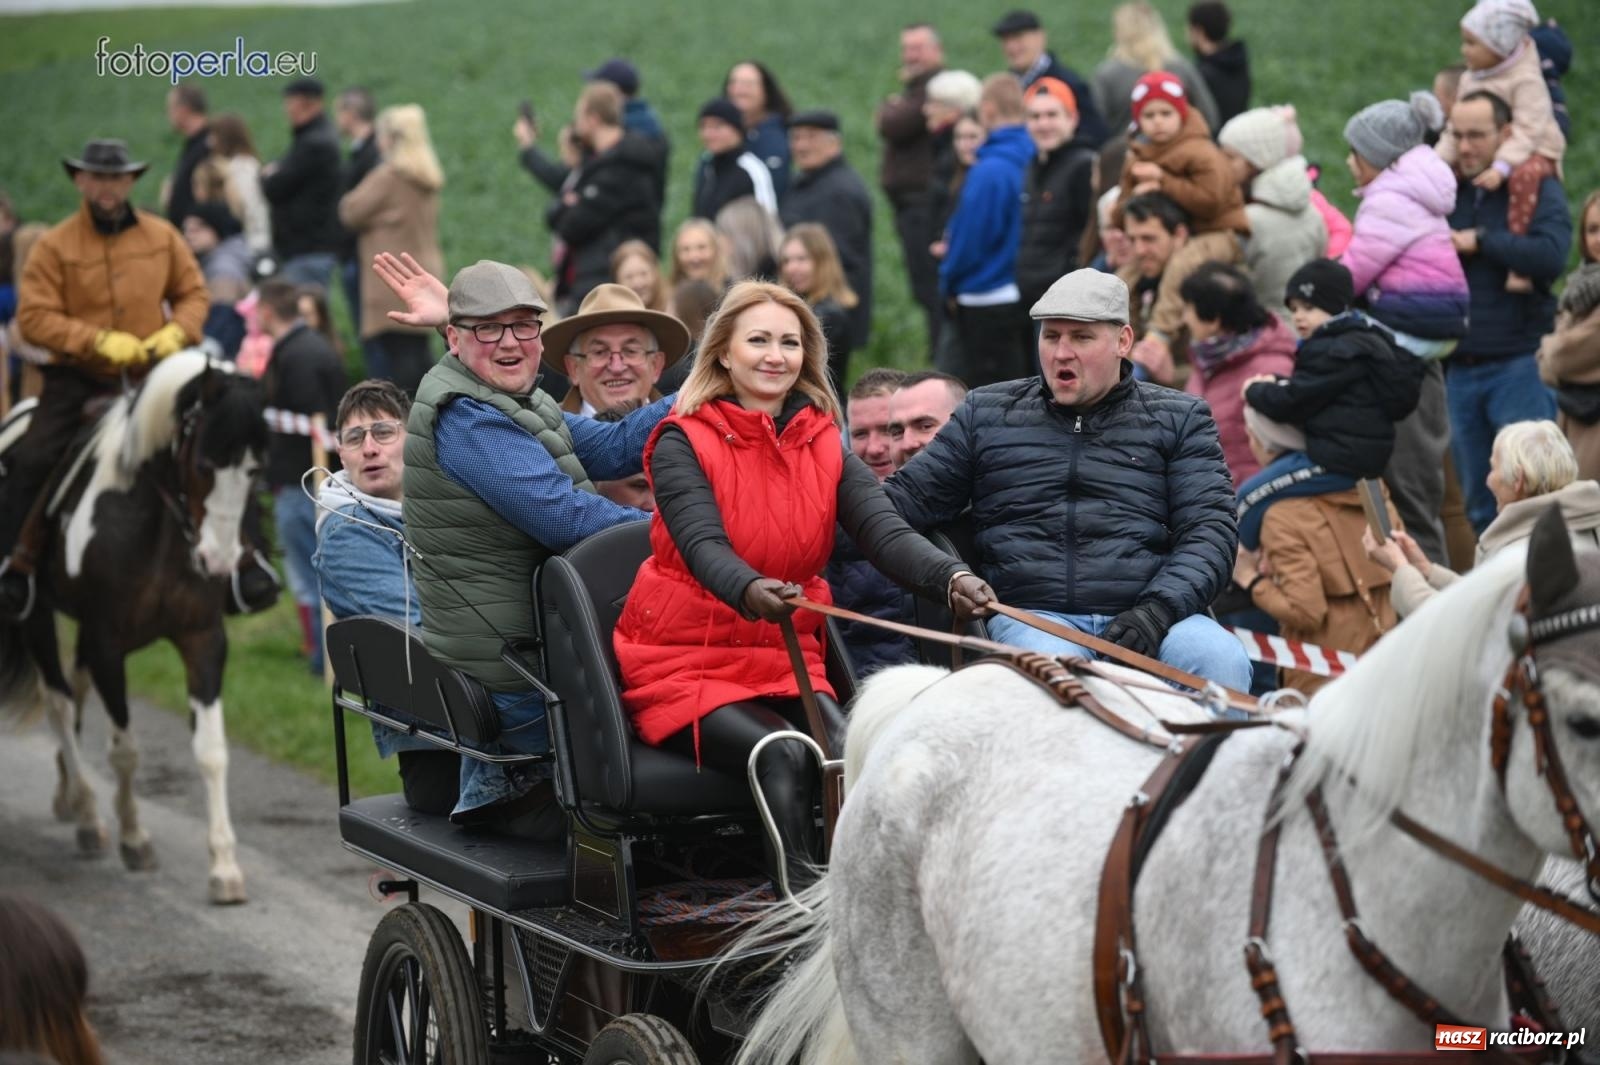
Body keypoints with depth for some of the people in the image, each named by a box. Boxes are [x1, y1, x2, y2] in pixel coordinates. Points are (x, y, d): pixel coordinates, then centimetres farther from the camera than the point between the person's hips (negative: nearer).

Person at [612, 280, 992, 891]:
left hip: (785, 659, 4)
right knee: (784, 757, -31)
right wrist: (750, 591, -48)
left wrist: (951, 579, -33)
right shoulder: (683, 443, -5)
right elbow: (704, 544, -23)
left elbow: (885, 532, -10)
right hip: (684, 661, -4)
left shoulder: (825, 447, 7)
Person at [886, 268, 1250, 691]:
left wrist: (1159, 608, -12)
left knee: (1223, 662, -32)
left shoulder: (1179, 419, 16)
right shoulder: (986, 413, 20)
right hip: (1030, 612, 0)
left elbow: (1210, 529, 6)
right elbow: (909, 497, 20)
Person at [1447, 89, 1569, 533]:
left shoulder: (1537, 189, -4)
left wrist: (1479, 242, -15)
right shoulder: (1448, 193, 11)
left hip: (1519, 366, -6)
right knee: (1478, 502, 12)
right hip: (1461, 369, 6)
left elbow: (1551, 255, -21)